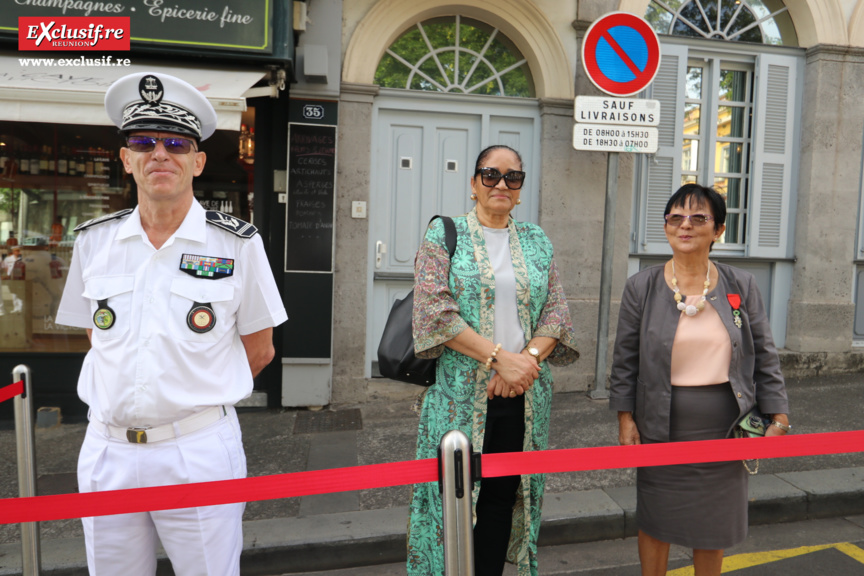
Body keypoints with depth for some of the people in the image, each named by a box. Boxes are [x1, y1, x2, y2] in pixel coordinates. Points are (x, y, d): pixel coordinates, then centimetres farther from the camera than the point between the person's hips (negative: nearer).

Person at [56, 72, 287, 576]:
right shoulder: (94, 241, 4)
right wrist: (128, 403, 7)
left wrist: (198, 400, 4)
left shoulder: (238, 244, -6)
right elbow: (96, 336, 15)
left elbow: (259, 350, 0)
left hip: (201, 452, -3)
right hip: (106, 451, 4)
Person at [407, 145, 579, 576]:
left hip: (523, 395, 4)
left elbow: (556, 312, 6)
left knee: (503, 496, 14)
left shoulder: (537, 242, 11)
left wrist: (528, 358, -13)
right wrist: (499, 357, -18)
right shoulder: (444, 235, -1)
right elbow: (433, 311, -12)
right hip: (462, 393, -3)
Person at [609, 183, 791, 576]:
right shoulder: (641, 287, -3)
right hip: (662, 429, -1)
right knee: (656, 520, 11)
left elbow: (764, 356, 6)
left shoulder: (741, 286, 2)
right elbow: (625, 358, -1)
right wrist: (625, 418, -4)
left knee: (713, 524, 15)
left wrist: (778, 415, 1)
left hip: (723, 429, 2)